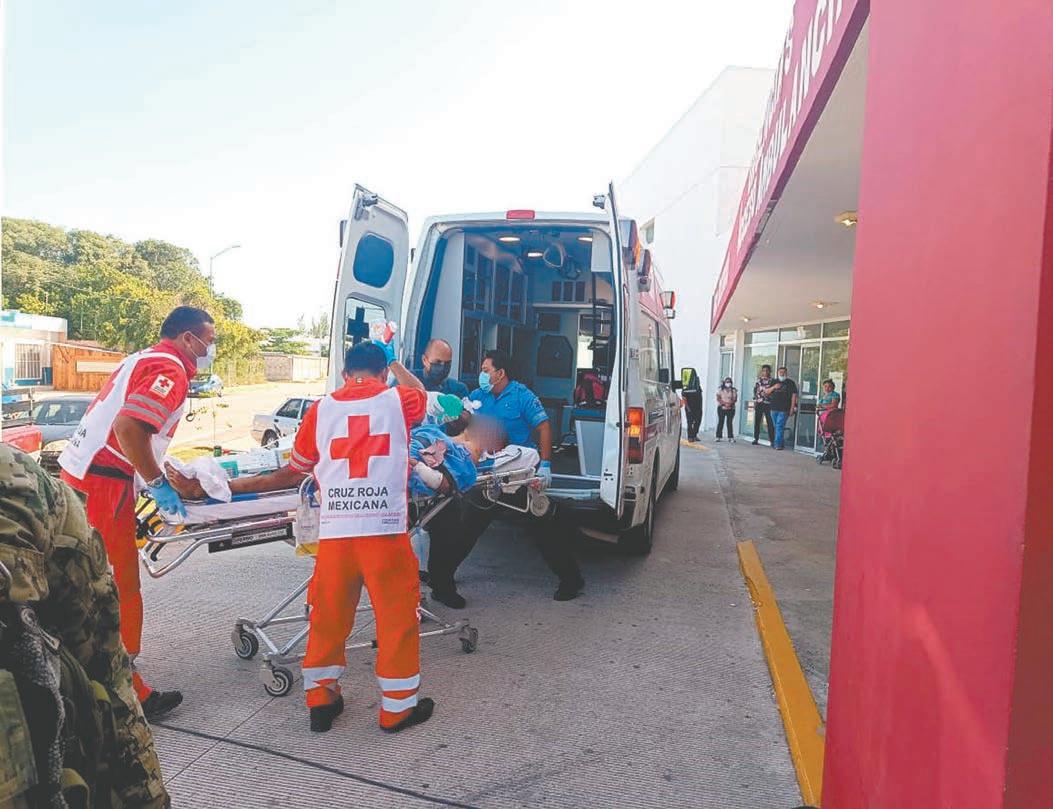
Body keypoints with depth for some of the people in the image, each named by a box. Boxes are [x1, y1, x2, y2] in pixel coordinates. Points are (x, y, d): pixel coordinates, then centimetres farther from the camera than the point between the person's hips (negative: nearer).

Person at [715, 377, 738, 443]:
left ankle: (730, 437, -2)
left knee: (730, 423, -2)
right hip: (721, 408, 0)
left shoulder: (733, 390, 9)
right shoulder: (721, 390, 7)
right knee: (720, 422, 0)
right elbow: (718, 398, 0)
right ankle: (719, 436, 3)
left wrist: (730, 403, -15)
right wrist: (723, 403, -14)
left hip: (730, 409, 0)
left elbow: (735, 399, 1)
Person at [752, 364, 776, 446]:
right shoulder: (758, 380, 12)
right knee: (757, 422, 4)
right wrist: (755, 401, 2)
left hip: (768, 404, -3)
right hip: (759, 403, 3)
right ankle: (756, 439, 11)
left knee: (770, 423, -5)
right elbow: (755, 390, 11)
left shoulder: (772, 381, 4)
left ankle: (772, 440, -4)